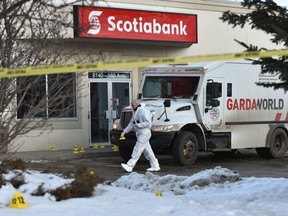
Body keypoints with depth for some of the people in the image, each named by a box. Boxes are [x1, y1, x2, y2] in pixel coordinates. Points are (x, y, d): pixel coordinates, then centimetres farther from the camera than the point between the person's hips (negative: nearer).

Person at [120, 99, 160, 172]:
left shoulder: (144, 111, -13)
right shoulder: (135, 112, 17)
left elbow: (148, 122, -20)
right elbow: (131, 124, 19)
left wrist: (138, 125, -21)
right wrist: (124, 131, 11)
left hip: (144, 133, -10)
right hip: (139, 133, 10)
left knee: (137, 149, -12)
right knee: (147, 151, 11)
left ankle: (130, 166, -17)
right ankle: (155, 166, 17)